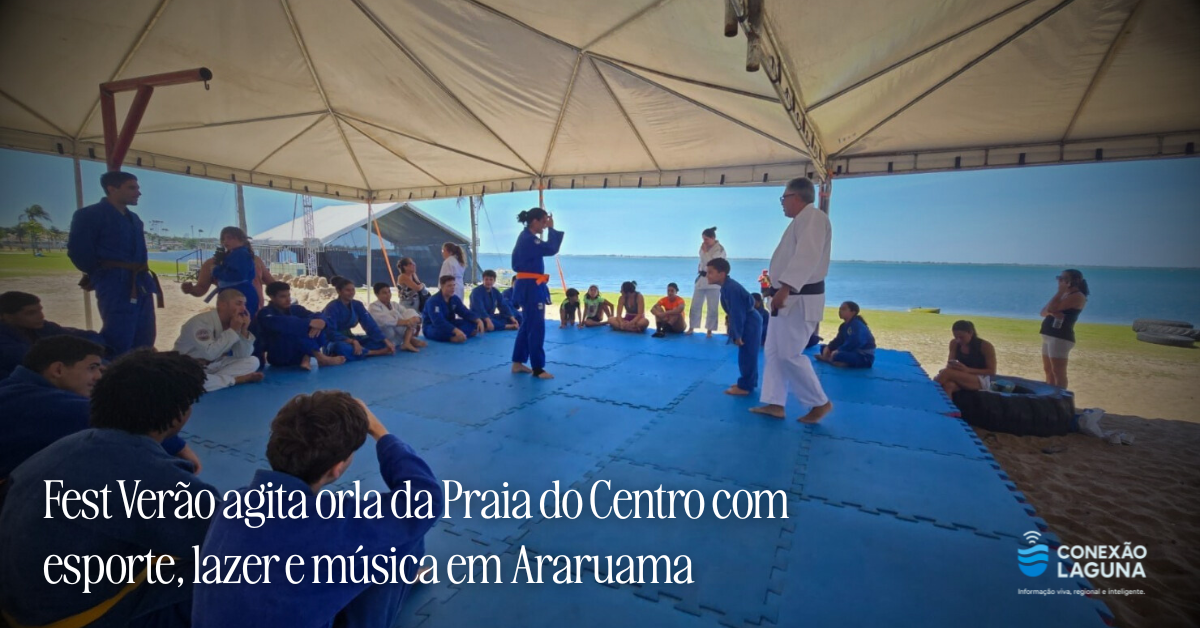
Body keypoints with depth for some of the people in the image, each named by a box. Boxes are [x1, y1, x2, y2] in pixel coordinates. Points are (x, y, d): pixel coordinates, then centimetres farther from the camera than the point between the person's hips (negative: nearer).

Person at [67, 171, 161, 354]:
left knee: (144, 340, 10)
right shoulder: (89, 215, -4)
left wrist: (141, 276, 11)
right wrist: (101, 274, 0)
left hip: (141, 284, 7)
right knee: (118, 341, -10)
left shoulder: (134, 219, 19)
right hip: (115, 284, -7)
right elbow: (78, 251, -9)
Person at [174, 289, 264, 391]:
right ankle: (237, 379, -19)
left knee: (253, 361, -8)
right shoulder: (201, 321, -23)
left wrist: (244, 331, -18)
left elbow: (243, 356, -6)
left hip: (214, 365, 6)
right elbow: (210, 354, -34)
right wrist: (232, 330, -28)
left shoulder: (233, 322, -2)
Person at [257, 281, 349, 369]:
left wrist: (320, 322, -34)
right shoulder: (265, 313, -8)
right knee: (297, 329, -29)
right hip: (279, 356, -6)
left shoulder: (295, 309, 8)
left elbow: (316, 316, -9)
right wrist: (309, 323, -38)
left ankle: (306, 359, -24)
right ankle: (321, 357, -28)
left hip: (298, 354, 6)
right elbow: (283, 324, -32)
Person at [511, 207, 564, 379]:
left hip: (528, 285, 11)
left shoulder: (527, 237, 15)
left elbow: (544, 248, 13)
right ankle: (537, 368, 3)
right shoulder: (528, 239, -17)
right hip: (531, 287, -11)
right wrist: (552, 229, -10)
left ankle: (517, 363, 24)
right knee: (536, 327, -5)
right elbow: (552, 249, -21)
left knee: (527, 325, 16)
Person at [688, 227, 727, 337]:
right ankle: (691, 327, 18)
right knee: (695, 305, 7)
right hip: (701, 278, 6)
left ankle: (710, 330, 12)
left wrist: (705, 251, -16)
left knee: (712, 308, 2)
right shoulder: (704, 247, 9)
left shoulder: (720, 249, -11)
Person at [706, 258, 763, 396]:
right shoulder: (727, 286, 6)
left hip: (750, 323, -10)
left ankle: (745, 386, 4)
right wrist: (732, 328, 16)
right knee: (746, 355, 17)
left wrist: (737, 335, -21)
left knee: (746, 355, -4)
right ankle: (746, 383, 28)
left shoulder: (731, 288, -27)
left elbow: (737, 314, -26)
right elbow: (733, 312, 14)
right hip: (749, 322, 11)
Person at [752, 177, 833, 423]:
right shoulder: (802, 220, 20)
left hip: (799, 299, -11)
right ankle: (774, 404, 17)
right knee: (774, 352, 10)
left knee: (789, 354, -8)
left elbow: (807, 257, -28)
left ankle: (820, 402, 9)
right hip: (790, 297, 11)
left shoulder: (813, 217, -14)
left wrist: (785, 288, -36)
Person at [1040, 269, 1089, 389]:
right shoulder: (1063, 295, 18)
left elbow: (1052, 308, -19)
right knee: (1048, 370, 13)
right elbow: (1044, 311, 10)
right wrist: (1051, 312, -12)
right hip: (1049, 335, 9)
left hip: (1061, 337, -9)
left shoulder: (1078, 296, -9)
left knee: (1058, 372, -8)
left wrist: (1060, 290, -11)